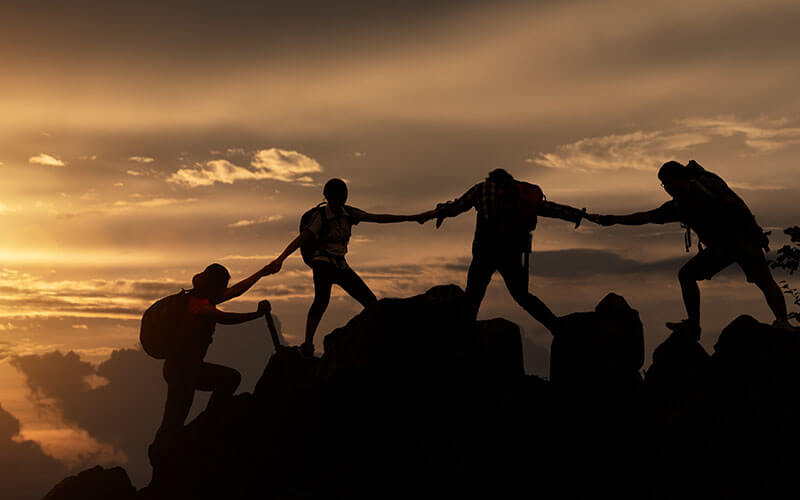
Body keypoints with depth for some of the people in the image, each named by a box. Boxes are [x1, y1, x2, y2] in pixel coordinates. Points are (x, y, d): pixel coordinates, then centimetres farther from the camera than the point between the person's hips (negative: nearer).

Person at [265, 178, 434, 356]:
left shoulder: (348, 213, 5)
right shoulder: (320, 215, -13)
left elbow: (378, 218, 10)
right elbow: (301, 239, -23)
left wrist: (413, 218, 10)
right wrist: (280, 259, -38)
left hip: (340, 265, 7)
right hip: (322, 262, -6)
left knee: (371, 302, -2)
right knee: (322, 298, -34)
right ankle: (307, 345, -41)